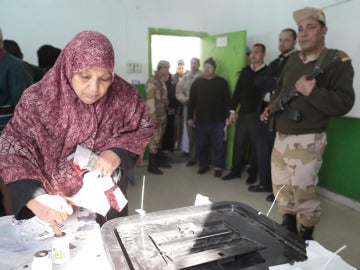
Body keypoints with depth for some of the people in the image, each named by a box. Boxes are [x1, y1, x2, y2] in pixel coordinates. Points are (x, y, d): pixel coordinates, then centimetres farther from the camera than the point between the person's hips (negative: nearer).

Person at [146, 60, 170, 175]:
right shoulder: (151, 82, -14)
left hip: (163, 115, 8)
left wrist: (167, 109, 11)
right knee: (154, 140, -3)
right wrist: (153, 118, -21)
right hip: (156, 116, -8)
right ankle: (152, 166, 6)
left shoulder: (162, 81, 13)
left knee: (160, 139, 17)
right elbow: (150, 101, -19)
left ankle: (159, 160, 30)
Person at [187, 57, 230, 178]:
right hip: (200, 121, 2)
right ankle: (203, 165, 26)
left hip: (218, 121, -2)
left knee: (218, 145, 3)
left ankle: (218, 167, 16)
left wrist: (227, 116, -5)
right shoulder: (197, 83, 6)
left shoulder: (221, 82, 1)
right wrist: (190, 117, 4)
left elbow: (227, 101, 1)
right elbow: (191, 101, 7)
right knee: (201, 145, 9)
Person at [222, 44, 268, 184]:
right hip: (242, 113, 4)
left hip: (257, 115, -4)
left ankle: (253, 172, 20)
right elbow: (237, 91, 10)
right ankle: (236, 170, 21)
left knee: (255, 145, 7)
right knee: (238, 143, 8)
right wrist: (232, 110, 5)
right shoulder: (245, 70, 11)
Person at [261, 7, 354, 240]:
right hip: (281, 137, 7)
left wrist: (312, 92, -27)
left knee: (303, 193, 0)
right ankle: (289, 229, 37)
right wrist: (271, 107, 11)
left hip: (306, 141, -7)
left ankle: (306, 238, 23)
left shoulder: (337, 62, -9)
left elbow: (344, 103, -18)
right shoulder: (293, 60, 13)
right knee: (281, 188, 16)